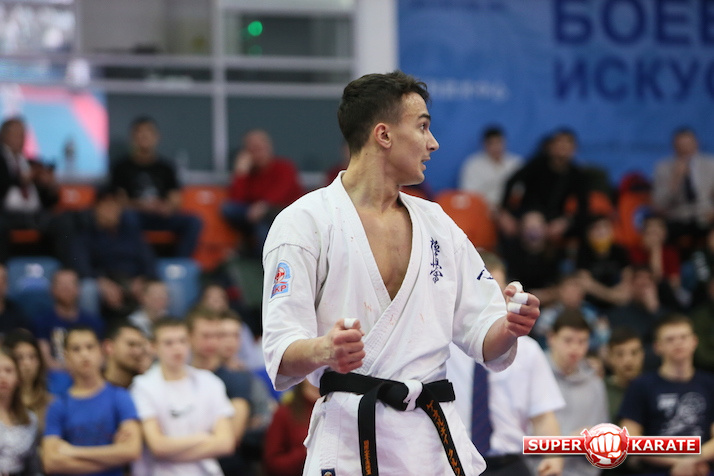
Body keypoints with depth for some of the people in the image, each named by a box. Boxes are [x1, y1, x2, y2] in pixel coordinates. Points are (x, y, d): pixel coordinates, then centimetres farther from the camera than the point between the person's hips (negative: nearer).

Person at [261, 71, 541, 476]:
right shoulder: (305, 221, -3)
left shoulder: (438, 225, 17)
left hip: (437, 438, 5)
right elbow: (282, 351, -10)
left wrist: (509, 327, -8)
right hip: (352, 442, -5)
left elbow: (484, 341, 14)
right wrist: (324, 350, -32)